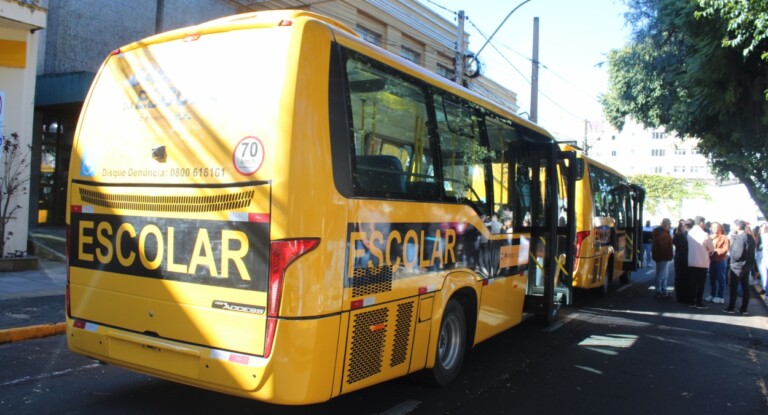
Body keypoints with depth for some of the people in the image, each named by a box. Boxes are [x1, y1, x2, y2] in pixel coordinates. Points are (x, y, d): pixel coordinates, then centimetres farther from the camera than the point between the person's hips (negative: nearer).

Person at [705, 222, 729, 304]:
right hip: (712, 260, 5)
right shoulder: (710, 237, 13)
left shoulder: (724, 237, -2)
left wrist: (716, 250, -17)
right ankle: (712, 295, 18)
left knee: (720, 279, -2)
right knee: (712, 279, 9)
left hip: (721, 260, -5)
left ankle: (720, 297, 2)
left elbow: (726, 249, -11)